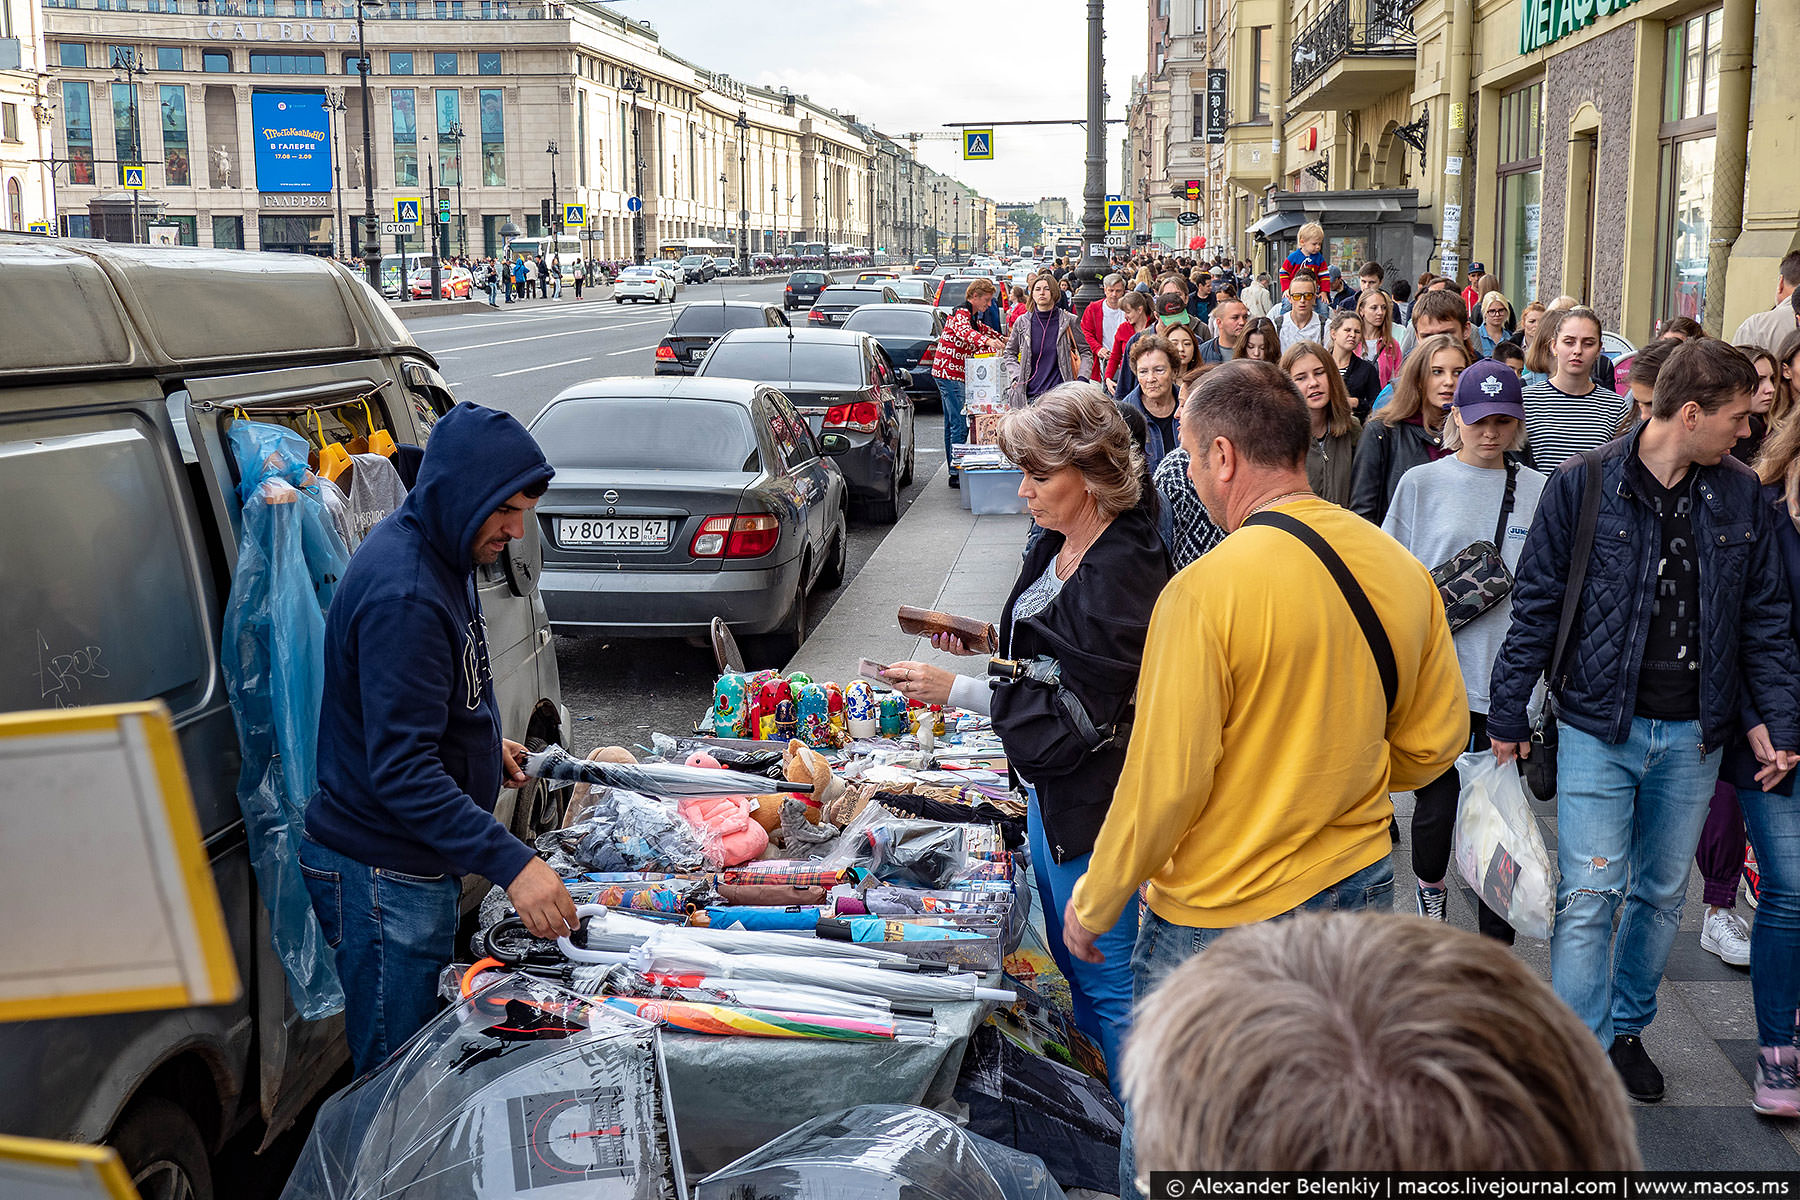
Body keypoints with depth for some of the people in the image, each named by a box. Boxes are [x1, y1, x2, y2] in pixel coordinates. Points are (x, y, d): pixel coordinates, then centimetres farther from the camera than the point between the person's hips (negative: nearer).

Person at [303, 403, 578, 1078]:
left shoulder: (437, 558, 7)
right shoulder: (402, 594, -26)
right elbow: (400, 769, -31)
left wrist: (485, 747, 18)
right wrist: (511, 863, -35)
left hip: (420, 864, 10)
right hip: (383, 876, -10)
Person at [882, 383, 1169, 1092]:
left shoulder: (1124, 572, -25)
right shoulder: (1059, 544, 5)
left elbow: (1079, 715, -25)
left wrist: (956, 690, -22)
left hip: (1096, 802, -10)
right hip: (1049, 790, 10)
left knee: (1108, 983, 2)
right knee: (1071, 958, 23)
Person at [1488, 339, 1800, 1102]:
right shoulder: (1584, 486, -7)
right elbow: (1536, 606, -3)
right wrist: (1508, 713, -3)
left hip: (1692, 735, 4)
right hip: (1598, 725, -4)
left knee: (1662, 895, 14)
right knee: (1589, 895, -7)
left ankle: (1627, 1028, 32)